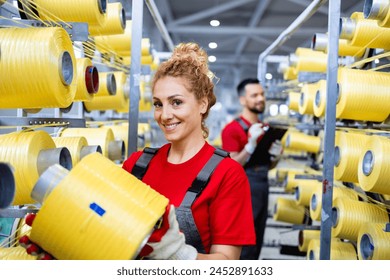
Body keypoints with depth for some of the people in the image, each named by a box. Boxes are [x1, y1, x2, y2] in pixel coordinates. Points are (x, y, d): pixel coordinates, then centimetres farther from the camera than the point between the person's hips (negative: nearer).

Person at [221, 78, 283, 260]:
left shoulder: (266, 129, 11)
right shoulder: (232, 129, -10)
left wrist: (275, 157, 0)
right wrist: (251, 144, -24)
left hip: (263, 189, 7)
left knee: (256, 244, 14)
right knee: (243, 247, -5)